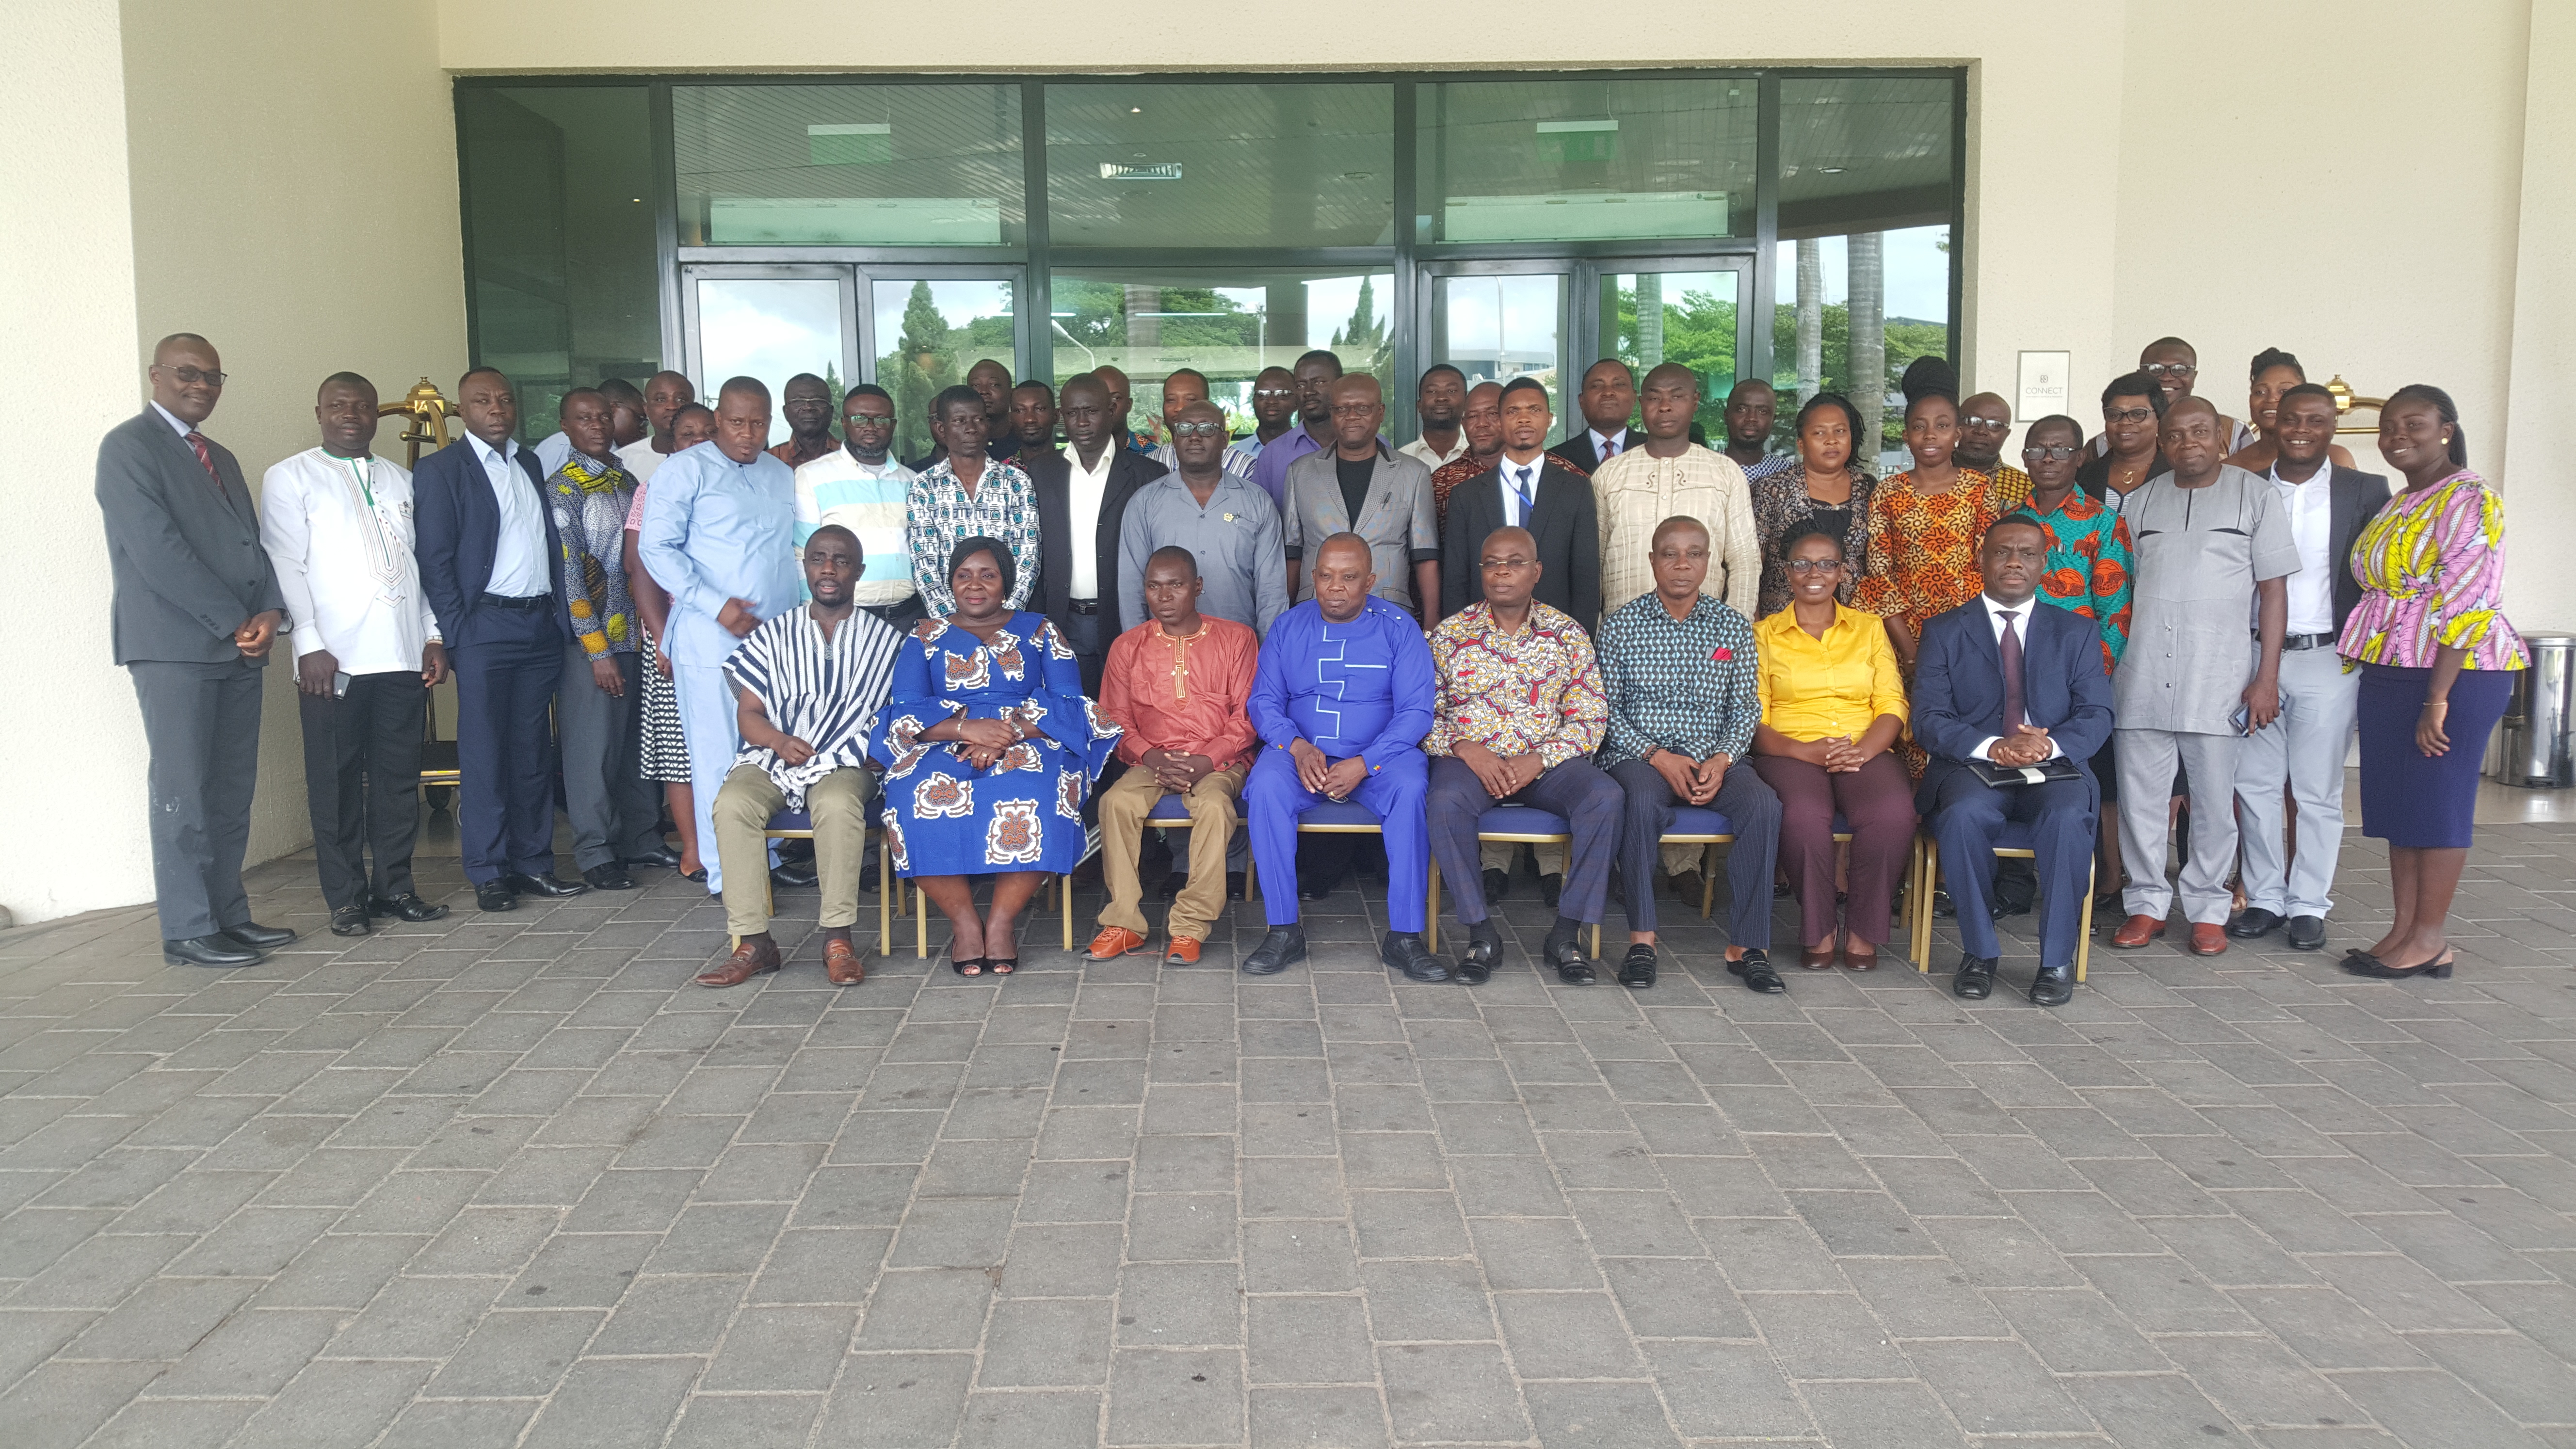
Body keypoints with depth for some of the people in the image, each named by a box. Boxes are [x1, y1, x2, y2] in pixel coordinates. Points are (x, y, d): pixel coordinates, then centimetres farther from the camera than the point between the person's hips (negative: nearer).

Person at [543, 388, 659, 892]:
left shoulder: (626, 482, 13)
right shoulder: (563, 489, -7)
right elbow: (568, 574, -11)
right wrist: (598, 650, -14)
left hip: (636, 631, 6)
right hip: (591, 637, -6)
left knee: (637, 739, 12)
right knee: (593, 744, 0)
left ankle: (641, 837, 24)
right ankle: (595, 852, 9)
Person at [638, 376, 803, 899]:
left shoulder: (782, 476, 18)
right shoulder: (687, 470, 0)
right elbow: (656, 547, -7)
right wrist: (717, 605, -14)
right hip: (710, 640, -5)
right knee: (718, 757, -4)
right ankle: (724, 874, 3)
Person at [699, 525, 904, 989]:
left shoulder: (884, 641, 11)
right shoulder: (773, 637, 14)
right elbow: (748, 714, 9)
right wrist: (780, 741, -12)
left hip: (843, 763, -2)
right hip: (772, 758, 2)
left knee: (838, 804, -37)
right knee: (732, 803, -30)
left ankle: (838, 938, -29)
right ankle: (752, 942, -26)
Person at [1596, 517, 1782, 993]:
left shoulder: (1733, 626, 10)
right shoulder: (1621, 624, 4)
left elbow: (1746, 708, 7)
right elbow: (1606, 709, -1)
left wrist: (1722, 760, -12)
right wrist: (1658, 757, -14)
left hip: (1712, 758, 2)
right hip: (1638, 754, -2)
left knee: (1764, 806, -27)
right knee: (1644, 801, -36)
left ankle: (1746, 945, -20)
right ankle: (1642, 939, -26)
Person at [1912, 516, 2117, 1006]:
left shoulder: (2076, 633, 17)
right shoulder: (1944, 632, 11)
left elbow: (2097, 715, 5)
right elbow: (1929, 719, 0)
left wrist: (2051, 745, -17)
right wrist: (1990, 747, -19)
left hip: (2055, 767, 1)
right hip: (1971, 765, -1)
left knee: (2069, 818, -33)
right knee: (1964, 815, -34)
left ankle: (2057, 960, -19)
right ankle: (1979, 953, -18)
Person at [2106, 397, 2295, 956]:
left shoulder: (2254, 495, 4)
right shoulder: (2141, 501, 12)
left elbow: (2273, 589, 1)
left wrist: (2267, 677, -5)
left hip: (2219, 678, -2)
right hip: (2143, 676, 2)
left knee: (2214, 800, 4)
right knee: (2140, 794, 4)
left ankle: (2208, 908, 15)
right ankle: (2147, 902, 16)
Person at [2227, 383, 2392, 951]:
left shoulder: (2365, 491, 1)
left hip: (2328, 662, -2)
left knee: (2319, 792, 4)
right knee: (2254, 785, 7)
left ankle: (2308, 904, 15)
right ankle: (2264, 898, 18)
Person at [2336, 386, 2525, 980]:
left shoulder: (2468, 499, -11)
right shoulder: (2396, 506, 16)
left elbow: (2467, 603, -17)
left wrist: (2437, 699, -20)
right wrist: (2368, 673, 9)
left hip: (2453, 674, -8)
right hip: (2388, 674, 8)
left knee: (2437, 800, -1)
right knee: (2396, 803, 9)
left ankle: (2430, 940, 7)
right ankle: (2404, 930, 16)